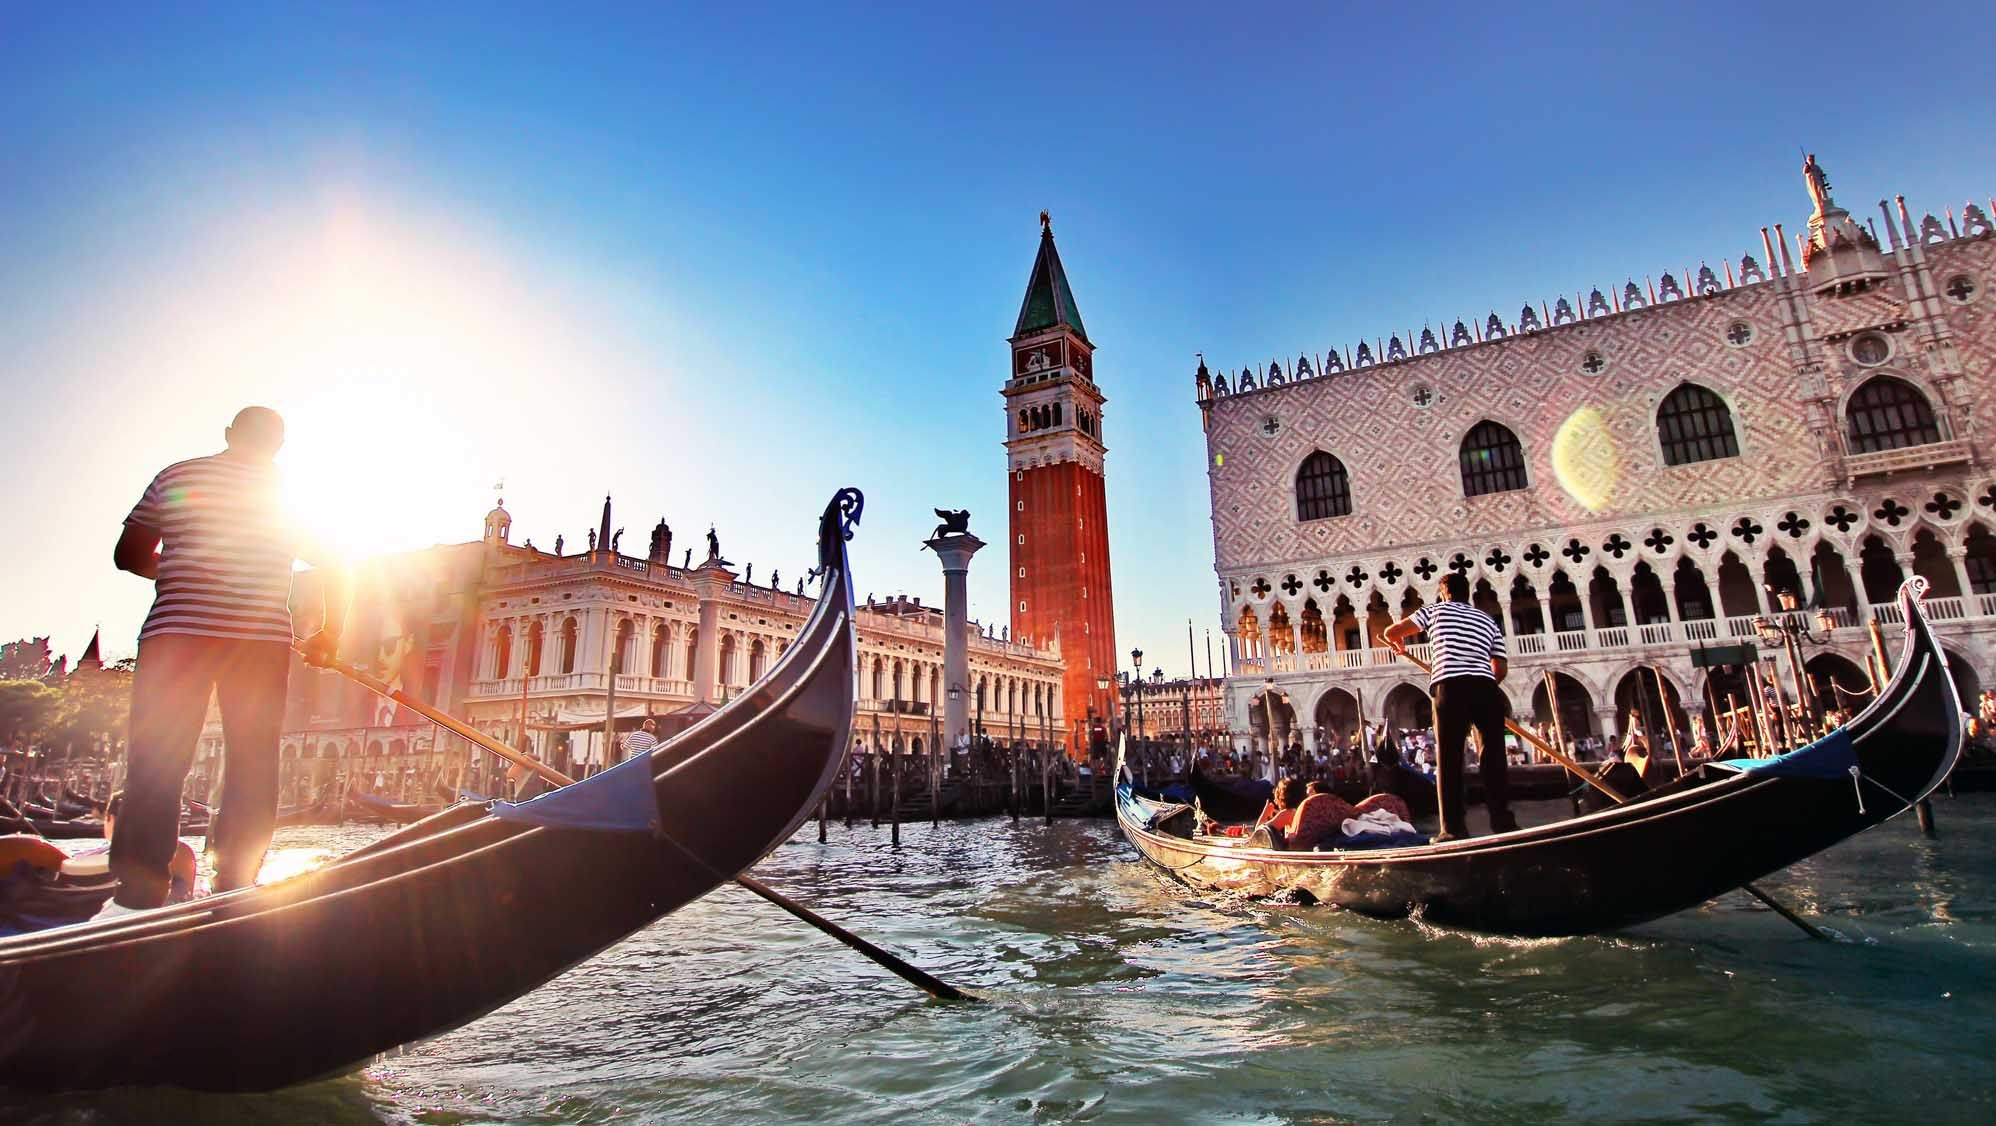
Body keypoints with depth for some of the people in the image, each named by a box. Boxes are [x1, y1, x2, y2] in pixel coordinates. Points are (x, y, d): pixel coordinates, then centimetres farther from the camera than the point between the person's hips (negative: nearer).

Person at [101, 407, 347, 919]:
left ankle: (138, 895, -3)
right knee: (252, 767, 5)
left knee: (155, 764, 2)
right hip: (263, 640, 0)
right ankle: (236, 890, 5)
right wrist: (329, 636, 16)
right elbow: (333, 569, 7)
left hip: (174, 632, 0)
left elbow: (129, 556, 9)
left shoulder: (175, 477, 8)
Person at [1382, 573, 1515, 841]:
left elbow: (1391, 632, 14)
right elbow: (1501, 668, 20)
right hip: (1486, 688, 3)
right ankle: (1503, 822, 5)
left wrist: (1399, 644, 37)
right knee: (1494, 755, 7)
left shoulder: (1435, 610, 16)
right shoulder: (1488, 620, 25)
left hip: (1451, 687, -3)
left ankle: (1453, 827, -6)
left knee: (1449, 757, -2)